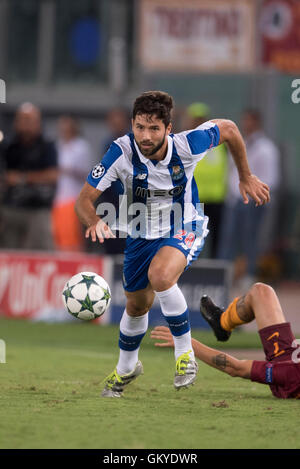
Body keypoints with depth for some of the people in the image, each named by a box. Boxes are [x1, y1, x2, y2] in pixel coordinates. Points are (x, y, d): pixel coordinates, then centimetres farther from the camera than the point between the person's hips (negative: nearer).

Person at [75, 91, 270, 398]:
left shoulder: (187, 145, -28)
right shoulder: (122, 152, -28)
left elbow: (228, 129, -6)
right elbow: (84, 199, -23)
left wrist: (246, 177, 3)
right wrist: (94, 222, -46)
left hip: (184, 231, -3)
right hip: (142, 235, 3)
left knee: (160, 275, -34)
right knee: (137, 306, 19)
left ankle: (185, 353, -14)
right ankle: (126, 368, 50)